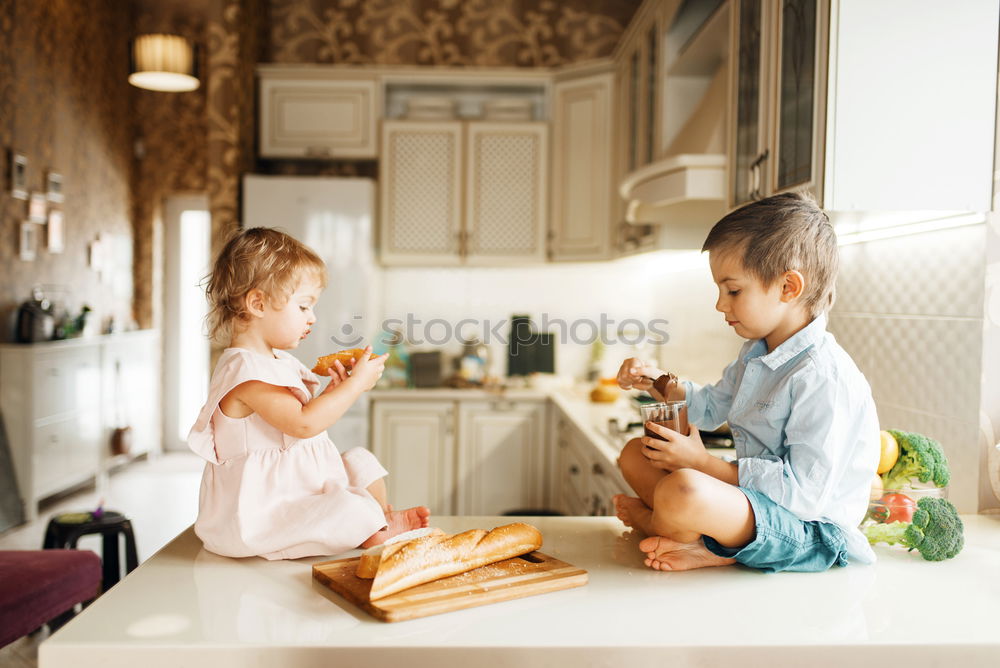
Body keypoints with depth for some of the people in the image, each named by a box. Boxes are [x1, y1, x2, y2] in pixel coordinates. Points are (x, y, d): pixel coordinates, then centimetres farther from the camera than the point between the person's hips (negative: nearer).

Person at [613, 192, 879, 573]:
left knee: (681, 492, -38)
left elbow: (805, 491, -27)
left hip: (806, 526, -10)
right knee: (635, 454, 12)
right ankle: (709, 545, -9)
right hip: (753, 495, 10)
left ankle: (647, 519, 0)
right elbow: (712, 406, 27)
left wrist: (703, 463, -24)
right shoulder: (755, 355, 9)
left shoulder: (824, 378, -23)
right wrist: (658, 384, 8)